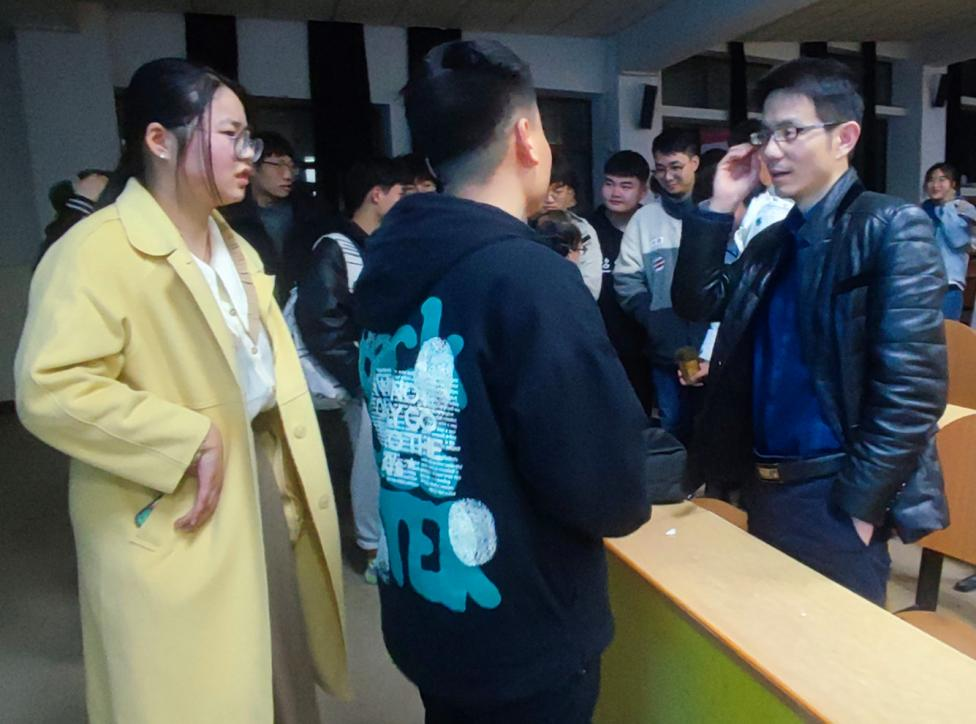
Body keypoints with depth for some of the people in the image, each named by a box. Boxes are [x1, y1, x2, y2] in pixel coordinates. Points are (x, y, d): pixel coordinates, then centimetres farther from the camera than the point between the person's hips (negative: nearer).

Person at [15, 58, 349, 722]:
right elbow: (50, 391, -27)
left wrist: (289, 484, 11)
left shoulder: (236, 249, 12)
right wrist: (192, 439, -23)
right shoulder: (98, 250, -18)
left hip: (263, 480, 8)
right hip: (175, 524, -7)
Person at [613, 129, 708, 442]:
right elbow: (626, 278, 4)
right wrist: (654, 320, -7)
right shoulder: (644, 219, 5)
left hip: (715, 345, -2)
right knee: (674, 427, 14)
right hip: (665, 349, 2)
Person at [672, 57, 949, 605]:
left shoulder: (892, 228, -12)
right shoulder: (772, 240, 11)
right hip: (765, 487, 7)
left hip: (834, 494, -7)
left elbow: (913, 388, -18)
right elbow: (698, 303, 8)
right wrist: (720, 207, 1)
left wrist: (858, 505, -17)